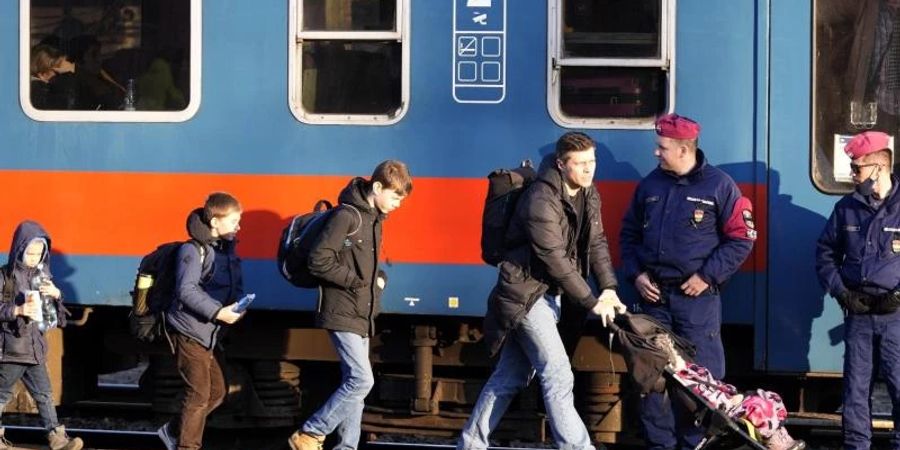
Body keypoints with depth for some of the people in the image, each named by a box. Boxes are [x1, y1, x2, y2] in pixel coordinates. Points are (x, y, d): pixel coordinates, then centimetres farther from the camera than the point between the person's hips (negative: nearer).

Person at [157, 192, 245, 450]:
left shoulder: (226, 249, 10)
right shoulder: (194, 250, -16)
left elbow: (236, 286, 15)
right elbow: (186, 290, -24)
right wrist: (218, 312, -29)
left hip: (210, 334, 9)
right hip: (190, 331, -9)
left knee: (217, 392, 14)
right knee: (199, 394, -6)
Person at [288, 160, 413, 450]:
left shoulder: (374, 219, 14)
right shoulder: (347, 216, -15)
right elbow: (319, 260, -19)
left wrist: (378, 279, 5)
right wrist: (355, 281, -17)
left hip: (362, 315, 9)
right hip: (342, 314, -9)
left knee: (354, 383, 9)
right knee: (361, 380, -14)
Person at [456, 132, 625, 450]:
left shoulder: (589, 195, 4)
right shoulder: (541, 201, -24)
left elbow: (597, 243, 7)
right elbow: (555, 259, -25)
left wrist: (609, 288, -8)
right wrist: (592, 303, -22)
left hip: (550, 293, 9)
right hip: (525, 293, -9)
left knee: (510, 377, 14)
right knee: (558, 377, -12)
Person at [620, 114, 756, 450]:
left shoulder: (718, 185, -3)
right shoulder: (650, 185, 11)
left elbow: (741, 238, -4)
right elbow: (629, 233, 19)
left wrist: (707, 276, -10)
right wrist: (636, 274, 5)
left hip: (696, 296, -5)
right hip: (654, 296, 5)